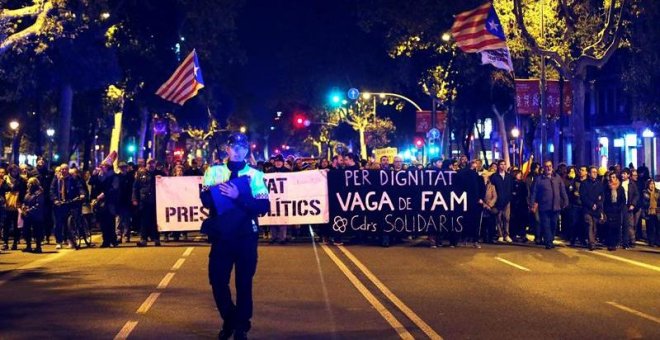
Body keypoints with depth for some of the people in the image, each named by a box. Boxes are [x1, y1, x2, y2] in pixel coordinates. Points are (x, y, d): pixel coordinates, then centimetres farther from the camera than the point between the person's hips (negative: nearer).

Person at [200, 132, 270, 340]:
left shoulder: (255, 175, 1)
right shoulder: (214, 171, 6)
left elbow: (263, 206, -9)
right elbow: (206, 199, -4)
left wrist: (239, 196, -22)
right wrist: (221, 192, -24)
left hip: (245, 237, -1)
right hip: (221, 236, 1)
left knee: (244, 282, 5)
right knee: (217, 280, 2)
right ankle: (229, 320, 24)